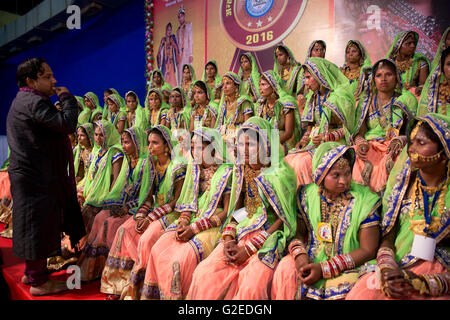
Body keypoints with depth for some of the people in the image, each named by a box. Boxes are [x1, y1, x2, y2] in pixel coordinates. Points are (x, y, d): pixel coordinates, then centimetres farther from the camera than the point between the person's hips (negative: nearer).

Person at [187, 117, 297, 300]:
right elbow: (235, 209, 12)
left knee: (250, 288, -26)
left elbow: (281, 220, -10)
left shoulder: (281, 173, -11)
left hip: (268, 238, -5)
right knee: (204, 274, -13)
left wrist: (249, 249, -12)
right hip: (240, 234, 5)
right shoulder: (240, 171, 8)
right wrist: (228, 239, -5)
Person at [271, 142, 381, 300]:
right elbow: (298, 232, 7)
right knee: (286, 267, -26)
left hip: (347, 267, -2)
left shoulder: (365, 201, -9)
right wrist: (299, 254, -18)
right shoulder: (307, 194, 0)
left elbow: (368, 250, -10)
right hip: (310, 259, 3)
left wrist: (324, 269, -17)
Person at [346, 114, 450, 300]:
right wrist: (387, 268, -13)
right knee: (365, 289, -28)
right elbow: (386, 237, 5)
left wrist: (421, 283, -17)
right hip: (398, 269, 2)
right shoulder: (403, 184, 7)